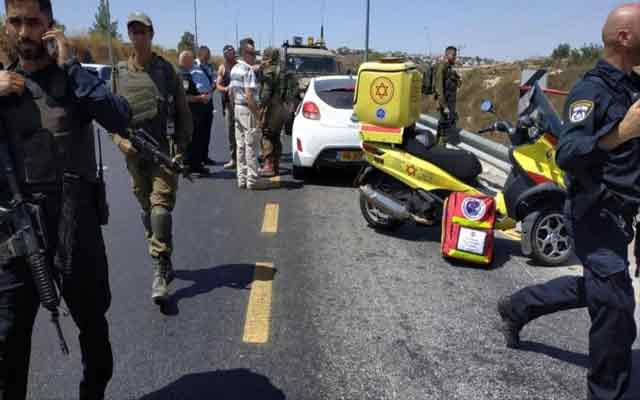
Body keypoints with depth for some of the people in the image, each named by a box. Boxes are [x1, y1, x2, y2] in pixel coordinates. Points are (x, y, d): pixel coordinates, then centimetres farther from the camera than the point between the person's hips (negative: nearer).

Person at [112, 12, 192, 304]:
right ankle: (164, 261, 28)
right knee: (147, 210, 11)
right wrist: (120, 140, -8)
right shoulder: (119, 73, 7)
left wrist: (181, 148, -6)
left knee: (161, 207, -12)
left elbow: (183, 114, 2)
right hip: (135, 154, 4)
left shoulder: (166, 71, 1)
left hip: (164, 152, -3)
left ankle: (160, 273, -10)